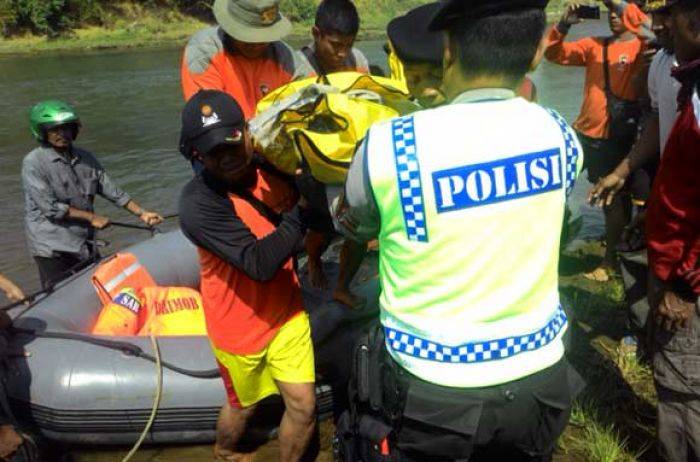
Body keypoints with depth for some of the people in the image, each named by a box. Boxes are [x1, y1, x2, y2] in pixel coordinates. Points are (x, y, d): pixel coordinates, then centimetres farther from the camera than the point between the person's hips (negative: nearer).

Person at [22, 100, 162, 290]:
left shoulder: (85, 158, 7)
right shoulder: (33, 163, -10)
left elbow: (111, 190, 8)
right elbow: (49, 207, -16)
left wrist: (141, 213, 2)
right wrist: (92, 217, -14)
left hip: (84, 244, 6)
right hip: (52, 248, -6)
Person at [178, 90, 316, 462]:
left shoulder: (273, 170, -10)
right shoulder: (198, 201, -26)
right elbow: (259, 263, -34)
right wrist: (300, 210, -29)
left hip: (287, 314, 4)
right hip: (240, 327, -3)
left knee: (303, 407, 5)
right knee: (243, 406, 21)